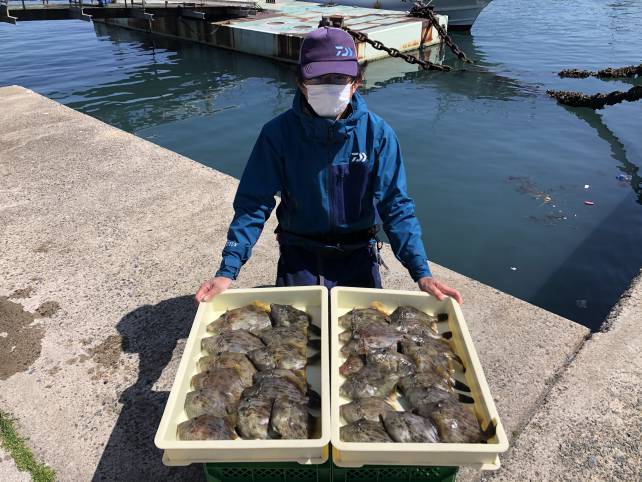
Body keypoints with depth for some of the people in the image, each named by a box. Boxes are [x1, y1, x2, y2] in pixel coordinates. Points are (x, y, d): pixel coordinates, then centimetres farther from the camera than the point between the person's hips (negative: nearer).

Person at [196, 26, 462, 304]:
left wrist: (422, 273, -21)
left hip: (358, 257, 1)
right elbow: (253, 205, -14)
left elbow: (395, 206, -12)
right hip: (299, 258, 0)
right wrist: (227, 271, -25)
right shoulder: (278, 133, -15)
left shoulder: (378, 133, -13)